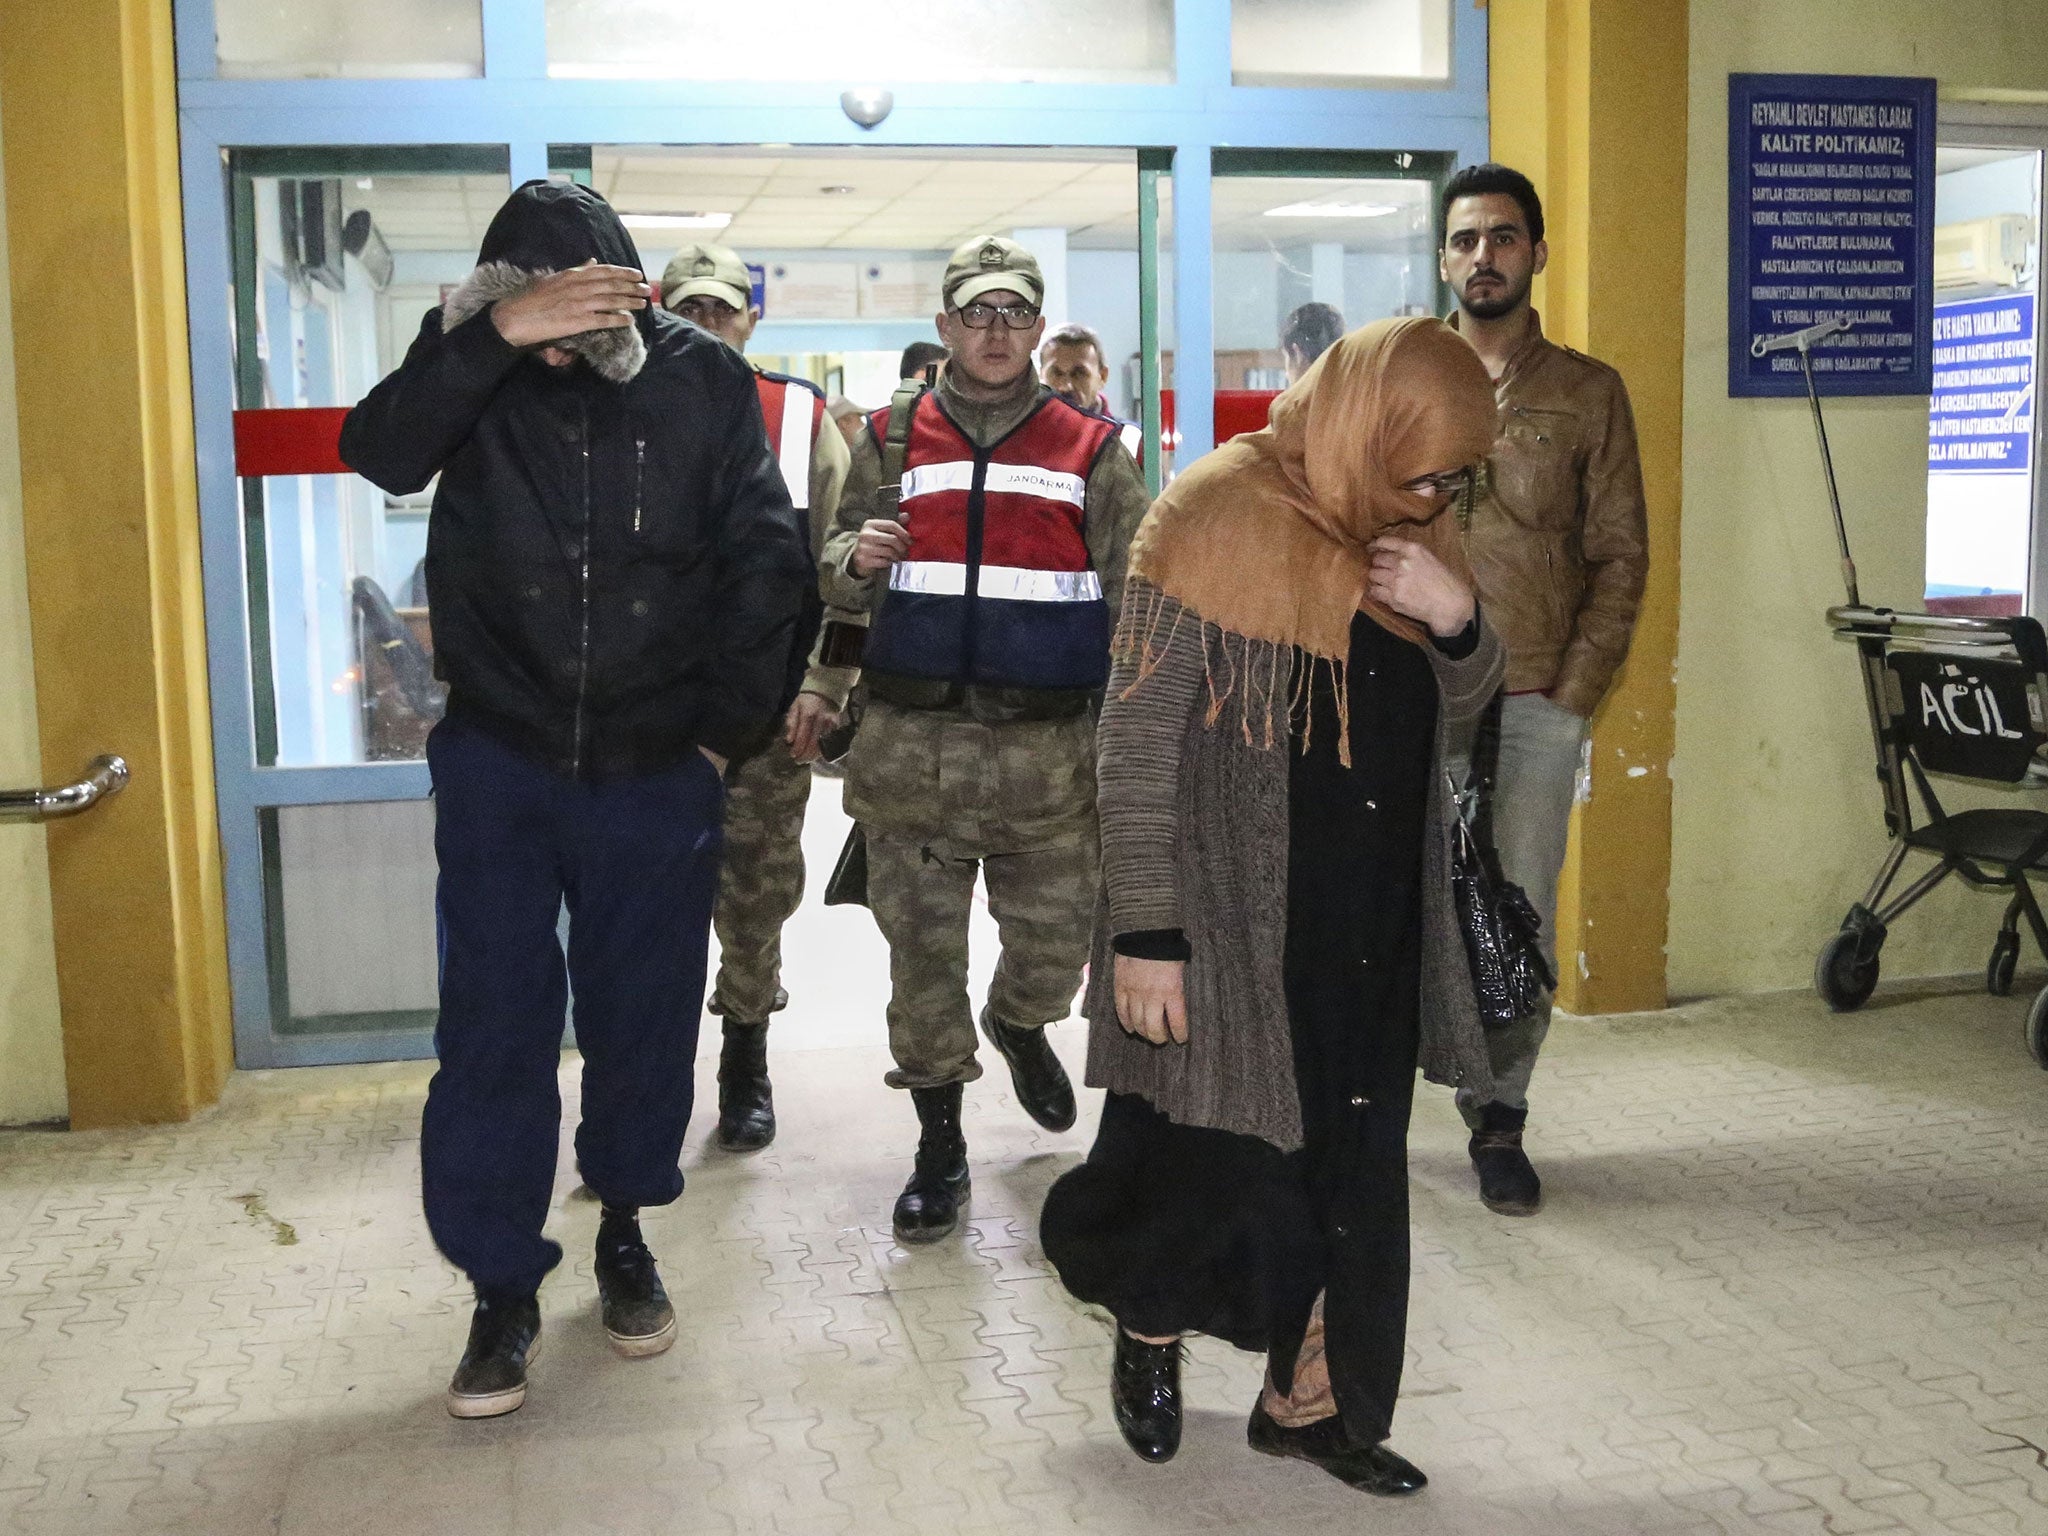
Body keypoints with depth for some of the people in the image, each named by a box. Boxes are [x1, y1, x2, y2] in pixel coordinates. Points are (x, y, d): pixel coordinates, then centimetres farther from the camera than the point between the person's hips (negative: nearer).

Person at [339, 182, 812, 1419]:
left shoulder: (703, 379, -3)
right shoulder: (473, 363, -3)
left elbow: (767, 555, 0)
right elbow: (380, 452, -21)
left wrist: (726, 728, 0)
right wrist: (498, 332, -31)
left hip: (656, 770, 0)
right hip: (501, 762, 0)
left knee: (644, 1018, 11)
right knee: (493, 1026, 1)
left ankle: (626, 1232, 33)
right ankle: (503, 1290, 14)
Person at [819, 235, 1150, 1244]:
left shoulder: (1091, 450, 7)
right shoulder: (892, 442, 9)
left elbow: (1139, 595, 7)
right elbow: (833, 581, 13)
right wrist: (854, 559, -11)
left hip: (1050, 753, 0)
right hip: (912, 751, 0)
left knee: (1056, 943, 7)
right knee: (922, 952, 5)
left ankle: (1018, 1024, 44)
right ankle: (939, 1149, 21)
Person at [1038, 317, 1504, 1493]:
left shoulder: (1416, 536, 6)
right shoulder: (1219, 521, -14)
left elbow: (1459, 716, 15)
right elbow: (1139, 744, -14)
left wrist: (1457, 621, -7)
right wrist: (1145, 934, -17)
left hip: (1377, 924, 6)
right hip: (1231, 922, -6)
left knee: (1355, 1165, 10)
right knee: (1216, 1157, 5)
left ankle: (1309, 1398, 28)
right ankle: (1150, 1329, 36)